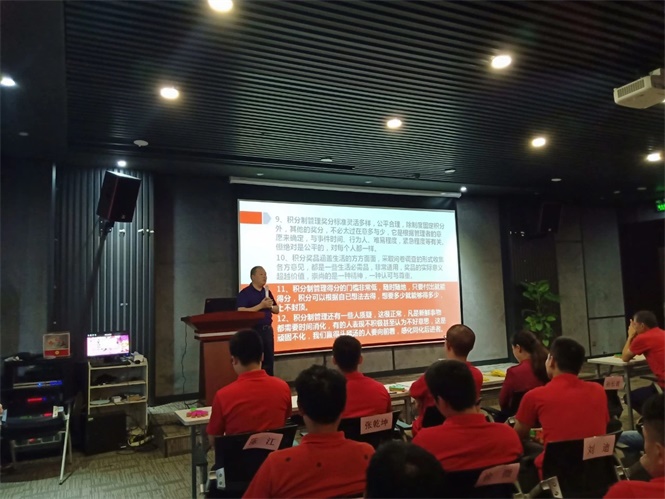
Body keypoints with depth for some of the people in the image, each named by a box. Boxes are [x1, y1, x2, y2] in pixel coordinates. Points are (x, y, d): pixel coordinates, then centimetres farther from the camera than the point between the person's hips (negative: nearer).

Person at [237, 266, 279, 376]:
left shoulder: (267, 292, 13)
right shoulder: (245, 293, -7)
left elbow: (277, 310, 17)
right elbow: (241, 312, -18)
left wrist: (270, 306, -6)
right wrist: (261, 306, -19)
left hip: (267, 329, 6)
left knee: (269, 361, 10)